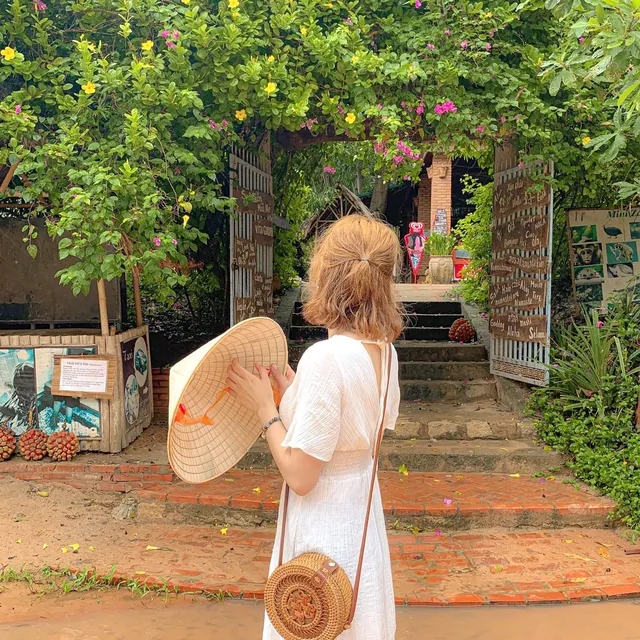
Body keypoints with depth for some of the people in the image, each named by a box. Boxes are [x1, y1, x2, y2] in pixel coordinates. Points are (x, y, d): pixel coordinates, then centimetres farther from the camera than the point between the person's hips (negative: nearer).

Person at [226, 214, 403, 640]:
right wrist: (294, 389, 8)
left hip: (324, 526, -7)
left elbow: (300, 475, -24)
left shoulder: (326, 358, -27)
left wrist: (265, 407, -12)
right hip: (362, 515, 7)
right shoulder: (384, 351, -4)